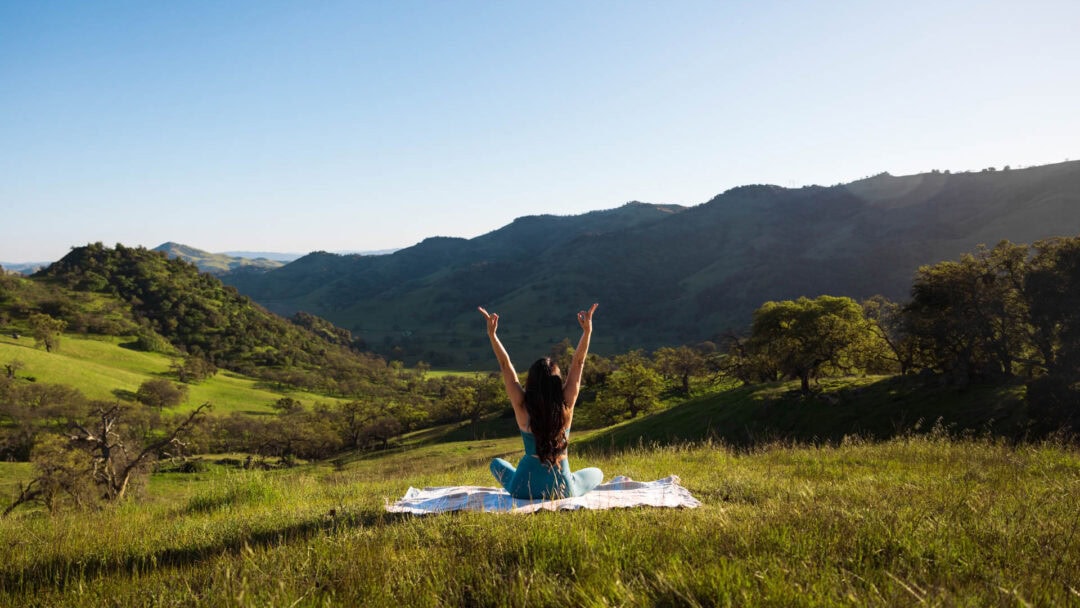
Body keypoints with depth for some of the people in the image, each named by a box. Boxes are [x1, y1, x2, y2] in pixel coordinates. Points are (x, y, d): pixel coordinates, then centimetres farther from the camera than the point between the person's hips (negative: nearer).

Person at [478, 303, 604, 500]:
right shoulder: (566, 404, -14)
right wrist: (587, 331, -13)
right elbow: (578, 364, -9)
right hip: (562, 489, 1)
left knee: (496, 463, 32)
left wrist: (492, 333, -10)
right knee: (597, 473, 31)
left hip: (524, 489, -1)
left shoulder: (522, 406, -14)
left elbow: (505, 366, -9)